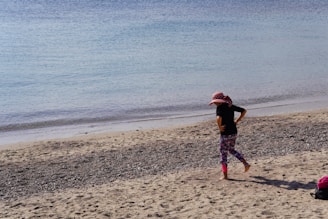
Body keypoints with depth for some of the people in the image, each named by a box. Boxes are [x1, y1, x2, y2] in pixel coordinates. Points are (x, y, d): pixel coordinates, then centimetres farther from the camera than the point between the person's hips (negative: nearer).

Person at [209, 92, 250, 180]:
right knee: (232, 150, 27)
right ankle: (246, 163, 19)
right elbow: (244, 111, 12)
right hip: (234, 132, 7)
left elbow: (218, 118, -35)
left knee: (223, 153, 6)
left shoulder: (220, 108, -16)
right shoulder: (231, 106, 7)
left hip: (225, 134, -7)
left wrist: (220, 127, -18)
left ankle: (225, 175, 11)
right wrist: (237, 121, 10)